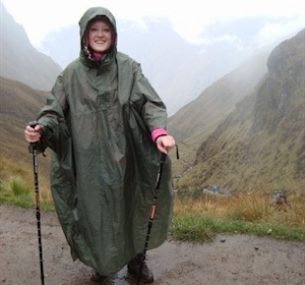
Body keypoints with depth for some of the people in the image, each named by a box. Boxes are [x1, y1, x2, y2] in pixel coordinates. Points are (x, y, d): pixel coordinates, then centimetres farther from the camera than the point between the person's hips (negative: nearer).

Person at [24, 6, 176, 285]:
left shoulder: (128, 67, 0)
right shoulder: (72, 73, 2)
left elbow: (149, 102, -9)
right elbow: (55, 110, 0)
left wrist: (159, 131, -29)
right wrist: (40, 129, -23)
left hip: (122, 157, 0)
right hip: (89, 160, 0)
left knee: (130, 207, 11)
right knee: (96, 212, 7)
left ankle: (136, 260, 34)